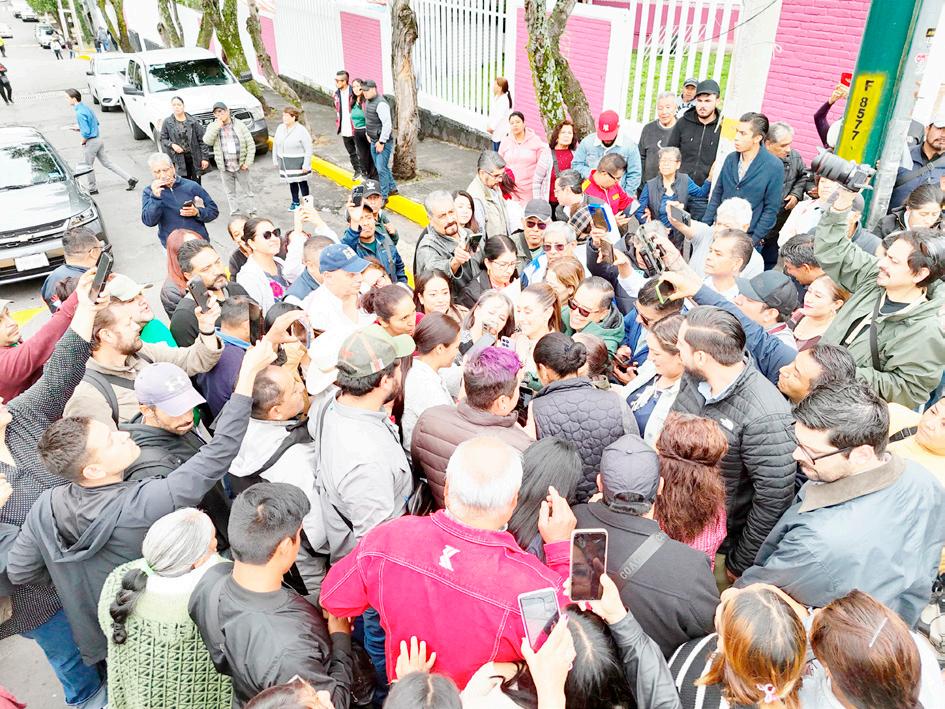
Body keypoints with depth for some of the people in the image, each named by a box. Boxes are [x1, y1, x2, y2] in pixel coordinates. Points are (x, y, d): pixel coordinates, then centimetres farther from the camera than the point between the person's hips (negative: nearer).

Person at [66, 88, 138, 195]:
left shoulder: (80, 113, -21)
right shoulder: (86, 108, 9)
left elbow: (86, 132, -26)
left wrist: (82, 142, -8)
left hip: (90, 142, -9)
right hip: (98, 139, 9)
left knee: (87, 166, 8)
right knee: (107, 163, 11)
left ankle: (93, 189, 21)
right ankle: (130, 179, 5)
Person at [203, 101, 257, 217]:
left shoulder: (239, 125, 0)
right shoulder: (212, 127, 4)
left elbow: (251, 144, -1)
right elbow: (207, 141, -13)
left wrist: (248, 162, -8)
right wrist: (218, 126, -16)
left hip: (241, 166, -1)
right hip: (225, 168, 2)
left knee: (248, 191, 3)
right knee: (230, 194, 9)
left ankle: (252, 214, 12)